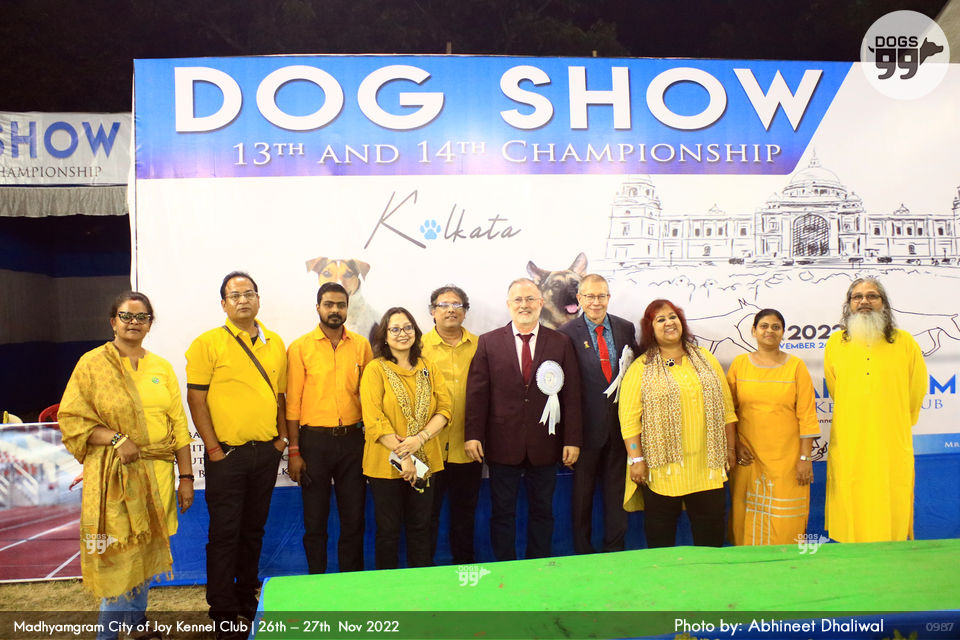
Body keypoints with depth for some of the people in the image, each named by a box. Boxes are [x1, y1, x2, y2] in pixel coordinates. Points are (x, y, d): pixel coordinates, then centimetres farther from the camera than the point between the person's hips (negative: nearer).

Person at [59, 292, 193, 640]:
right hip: (114, 475, -4)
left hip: (157, 473, 4)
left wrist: (186, 477, 4)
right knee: (119, 553, -2)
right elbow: (70, 419, -4)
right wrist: (116, 438, -18)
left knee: (144, 549, 14)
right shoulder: (92, 363, -1)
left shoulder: (161, 367, 9)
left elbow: (178, 425, 7)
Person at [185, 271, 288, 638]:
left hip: (266, 452, 4)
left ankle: (247, 597, 30)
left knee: (254, 528, 15)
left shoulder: (275, 344, 8)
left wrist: (282, 437, 7)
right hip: (227, 454, -4)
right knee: (225, 532, 3)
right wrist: (213, 448, -11)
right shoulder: (208, 343, -6)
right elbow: (196, 400, -8)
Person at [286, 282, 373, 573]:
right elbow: (293, 402, -3)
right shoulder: (300, 347, -2)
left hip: (353, 439, 2)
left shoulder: (361, 345, 5)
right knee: (315, 519, 9)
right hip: (314, 440, -2)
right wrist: (294, 451, -6)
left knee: (354, 518, 11)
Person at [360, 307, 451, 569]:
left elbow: (444, 409, 1)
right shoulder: (375, 370, -4)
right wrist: (403, 456, -17)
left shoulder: (428, 368, 8)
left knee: (420, 528, 12)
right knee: (388, 530, 8)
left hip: (424, 461, 3)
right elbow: (373, 420, -12)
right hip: (386, 463, -3)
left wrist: (419, 438, -15)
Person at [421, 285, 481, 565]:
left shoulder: (479, 346, 5)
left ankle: (464, 564, 34)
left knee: (465, 511, 17)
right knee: (428, 512, 9)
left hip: (468, 447, 3)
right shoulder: (419, 345, -2)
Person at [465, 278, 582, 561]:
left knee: (542, 511, 14)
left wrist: (573, 440, -4)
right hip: (502, 445, -1)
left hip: (545, 445, 1)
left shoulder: (561, 343, 2)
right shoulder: (488, 342, 1)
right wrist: (473, 435, -9)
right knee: (502, 513, 11)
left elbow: (571, 395, 0)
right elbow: (477, 392, -2)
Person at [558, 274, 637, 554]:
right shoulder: (567, 333, -8)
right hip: (587, 425, -3)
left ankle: (615, 549, 29)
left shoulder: (625, 328, 4)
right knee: (582, 491, 11)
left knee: (616, 489, 14)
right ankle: (583, 550, 26)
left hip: (619, 423, 3)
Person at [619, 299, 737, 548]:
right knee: (660, 536, 7)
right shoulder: (641, 368, -1)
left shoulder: (705, 359, 11)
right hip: (662, 467, -3)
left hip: (706, 465, 3)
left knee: (711, 532, 8)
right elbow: (629, 418, -6)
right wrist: (636, 459, -11)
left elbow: (726, 408, 12)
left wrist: (730, 449, 8)